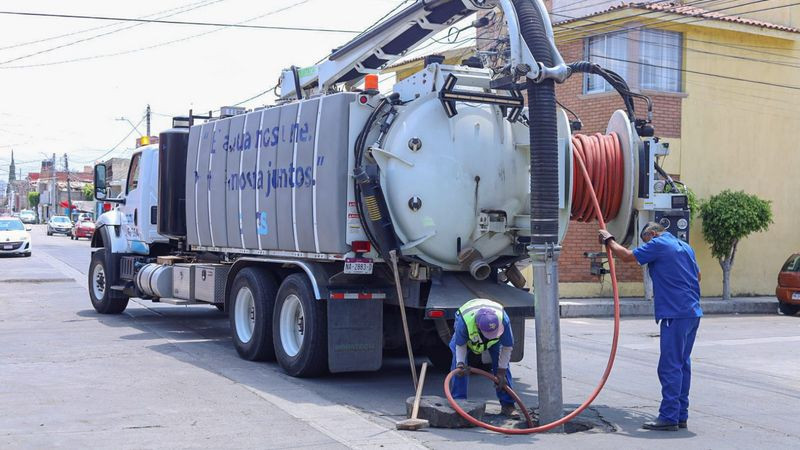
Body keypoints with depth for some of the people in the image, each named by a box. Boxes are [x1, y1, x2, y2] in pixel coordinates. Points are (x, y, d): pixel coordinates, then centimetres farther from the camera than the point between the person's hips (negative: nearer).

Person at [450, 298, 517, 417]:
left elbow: (507, 347, -25)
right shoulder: (464, 322, -46)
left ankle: (507, 405, -2)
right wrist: (460, 363, -38)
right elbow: (460, 345, -23)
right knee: (458, 366, -13)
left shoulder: (503, 320, -43)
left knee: (502, 364, -10)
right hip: (467, 335, 0)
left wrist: (501, 372, -23)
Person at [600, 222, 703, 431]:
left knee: (670, 367, -7)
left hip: (675, 314, -9)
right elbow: (697, 275, 29)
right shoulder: (685, 246, 18)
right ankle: (681, 415, 16)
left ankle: (669, 417, -6)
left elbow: (627, 256, -5)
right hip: (693, 312, 9)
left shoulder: (658, 245, -8)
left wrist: (609, 240, 9)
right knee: (682, 364, 12)